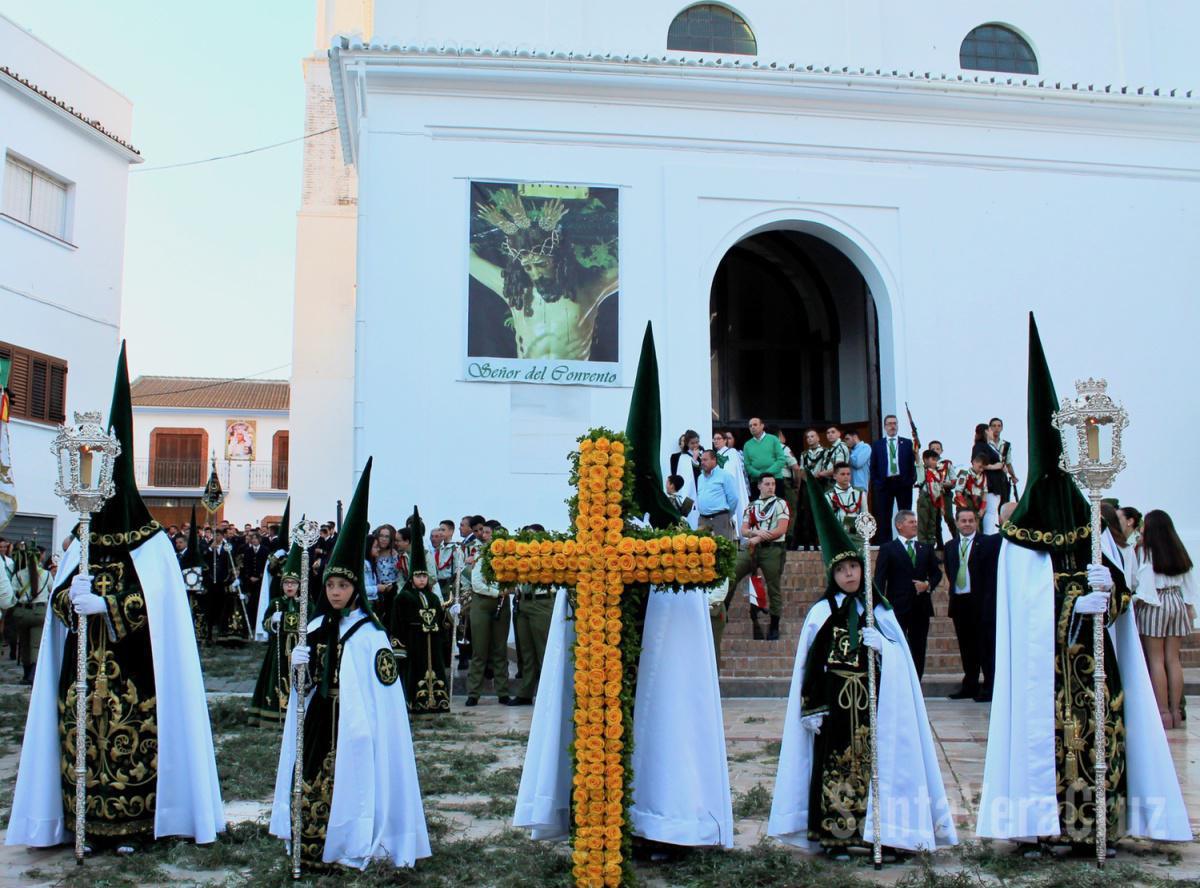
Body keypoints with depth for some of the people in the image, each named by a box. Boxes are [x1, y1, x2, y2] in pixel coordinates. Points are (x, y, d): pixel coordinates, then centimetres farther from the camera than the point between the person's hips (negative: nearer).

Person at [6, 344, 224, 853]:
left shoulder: (151, 543, -2)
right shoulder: (82, 543, 12)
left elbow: (156, 601, -11)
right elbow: (58, 597, 7)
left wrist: (105, 604, -22)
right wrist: (70, 597, -15)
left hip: (132, 673, -4)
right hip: (83, 669, 5)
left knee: (132, 741, -6)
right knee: (82, 735, 1)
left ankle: (132, 823, 5)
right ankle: (90, 823, 11)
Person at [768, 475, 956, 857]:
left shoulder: (880, 612, 11)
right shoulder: (821, 613, 2)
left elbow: (899, 662, 7)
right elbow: (810, 666, 0)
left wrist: (879, 646, -12)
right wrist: (812, 708, -5)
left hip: (872, 703, 2)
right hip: (836, 701, -2)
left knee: (874, 762, 0)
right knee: (836, 764, -3)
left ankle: (878, 832, 10)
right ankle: (835, 836, 5)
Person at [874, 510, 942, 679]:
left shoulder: (926, 548, 14)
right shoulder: (888, 548, 0)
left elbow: (936, 573, 19)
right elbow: (879, 579, -4)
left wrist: (928, 585, -3)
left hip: (921, 607, 4)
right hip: (898, 608, -4)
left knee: (918, 652, 7)